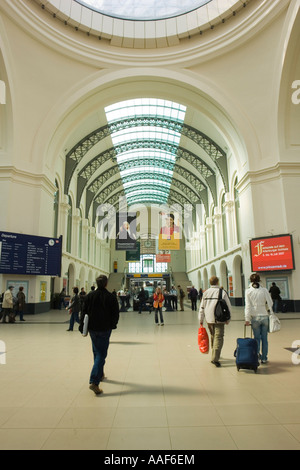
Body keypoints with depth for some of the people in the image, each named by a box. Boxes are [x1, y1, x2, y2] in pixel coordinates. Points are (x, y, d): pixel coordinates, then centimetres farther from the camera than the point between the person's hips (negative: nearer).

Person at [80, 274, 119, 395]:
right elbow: (116, 314, -5)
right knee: (101, 354, -1)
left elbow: (84, 312, 2)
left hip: (92, 328, 4)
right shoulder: (111, 297, -9)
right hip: (105, 329, -4)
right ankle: (94, 382, -11)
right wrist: (113, 325, 12)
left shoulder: (90, 296, -1)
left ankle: (100, 374, 37)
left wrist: (82, 328, 9)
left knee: (96, 352, 22)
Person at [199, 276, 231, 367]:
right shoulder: (222, 292, -4)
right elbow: (228, 307, -2)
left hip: (209, 319, 4)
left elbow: (202, 307, 8)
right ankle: (215, 358, -13)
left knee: (213, 337, 19)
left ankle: (215, 356, 30)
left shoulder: (205, 292, 6)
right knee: (219, 337, -3)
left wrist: (201, 320, 14)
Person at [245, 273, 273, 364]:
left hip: (255, 317, -1)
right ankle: (264, 358, 15)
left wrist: (247, 319, -5)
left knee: (257, 338, 9)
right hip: (264, 316, 1)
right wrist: (272, 315, 13)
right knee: (264, 338, 10)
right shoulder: (264, 290, -1)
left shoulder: (248, 291, -3)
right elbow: (270, 303, 0)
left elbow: (248, 306, -6)